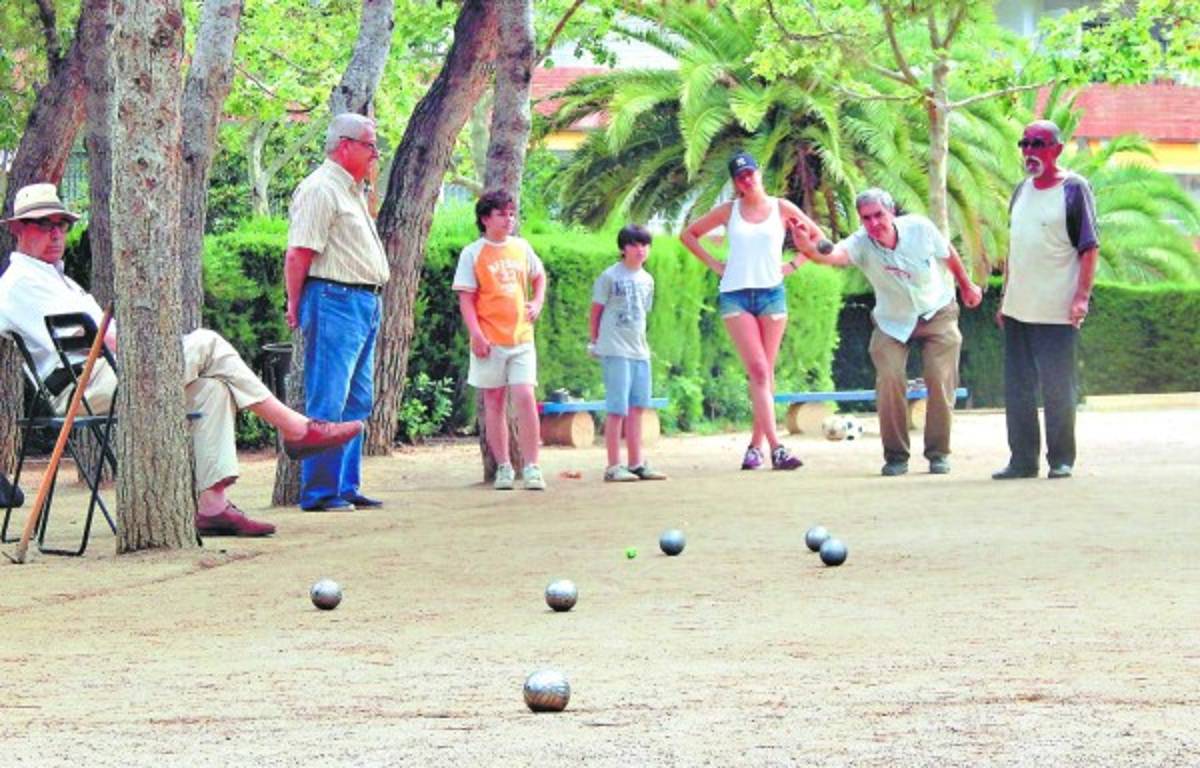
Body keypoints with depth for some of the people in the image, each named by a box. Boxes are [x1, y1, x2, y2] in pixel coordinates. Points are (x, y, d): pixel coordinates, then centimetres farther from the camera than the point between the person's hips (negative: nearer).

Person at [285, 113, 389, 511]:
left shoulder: (353, 191, 21)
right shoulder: (320, 189, -11)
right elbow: (299, 254, -15)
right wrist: (296, 306, -11)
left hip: (365, 304, 10)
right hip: (335, 301, -10)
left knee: (357, 401, 11)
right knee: (328, 403, -9)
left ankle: (346, 487, 16)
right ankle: (318, 492, -8)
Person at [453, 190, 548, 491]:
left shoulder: (521, 247, 8)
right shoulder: (473, 254, -3)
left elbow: (539, 276, 26)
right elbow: (466, 299, -5)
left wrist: (537, 303, 8)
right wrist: (476, 334, -14)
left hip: (521, 338, 2)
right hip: (490, 341, -2)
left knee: (525, 397, -9)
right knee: (494, 403, 4)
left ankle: (531, 467, -6)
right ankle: (503, 468, 11)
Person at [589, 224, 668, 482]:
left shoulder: (647, 280, 13)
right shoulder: (609, 277, -5)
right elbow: (596, 311, -1)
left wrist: (641, 341, 15)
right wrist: (595, 342, 1)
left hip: (640, 351, 6)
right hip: (615, 351, -6)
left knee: (637, 407, 8)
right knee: (617, 408, -7)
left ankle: (636, 463, 14)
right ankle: (614, 466, -4)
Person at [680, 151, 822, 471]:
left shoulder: (782, 208, 6)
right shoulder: (729, 211, 7)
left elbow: (818, 237, 14)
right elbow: (688, 234, 17)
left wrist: (793, 265, 4)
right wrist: (713, 264, 7)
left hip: (772, 293, 1)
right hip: (735, 296, -1)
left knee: (766, 373, 2)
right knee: (758, 371, -13)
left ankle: (756, 445, 11)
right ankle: (776, 447, -21)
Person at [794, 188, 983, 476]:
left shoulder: (920, 228, -20)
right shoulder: (861, 244, -25)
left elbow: (949, 255, 0)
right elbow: (832, 255, -47)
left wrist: (967, 286, 14)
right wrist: (809, 249, -69)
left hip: (937, 314, 0)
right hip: (893, 322, 0)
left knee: (941, 382, -7)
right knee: (889, 381, -15)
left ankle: (938, 453, 8)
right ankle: (896, 455, 0)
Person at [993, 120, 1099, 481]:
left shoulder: (1074, 189, -7)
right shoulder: (1023, 190, 13)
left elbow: (1089, 248, -10)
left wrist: (1082, 297, -18)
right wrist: (1006, 297, 16)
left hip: (1056, 313, -7)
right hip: (1017, 312, 7)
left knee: (1057, 389, -1)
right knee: (1017, 389, 9)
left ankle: (1061, 460, 10)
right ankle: (1023, 460, 16)